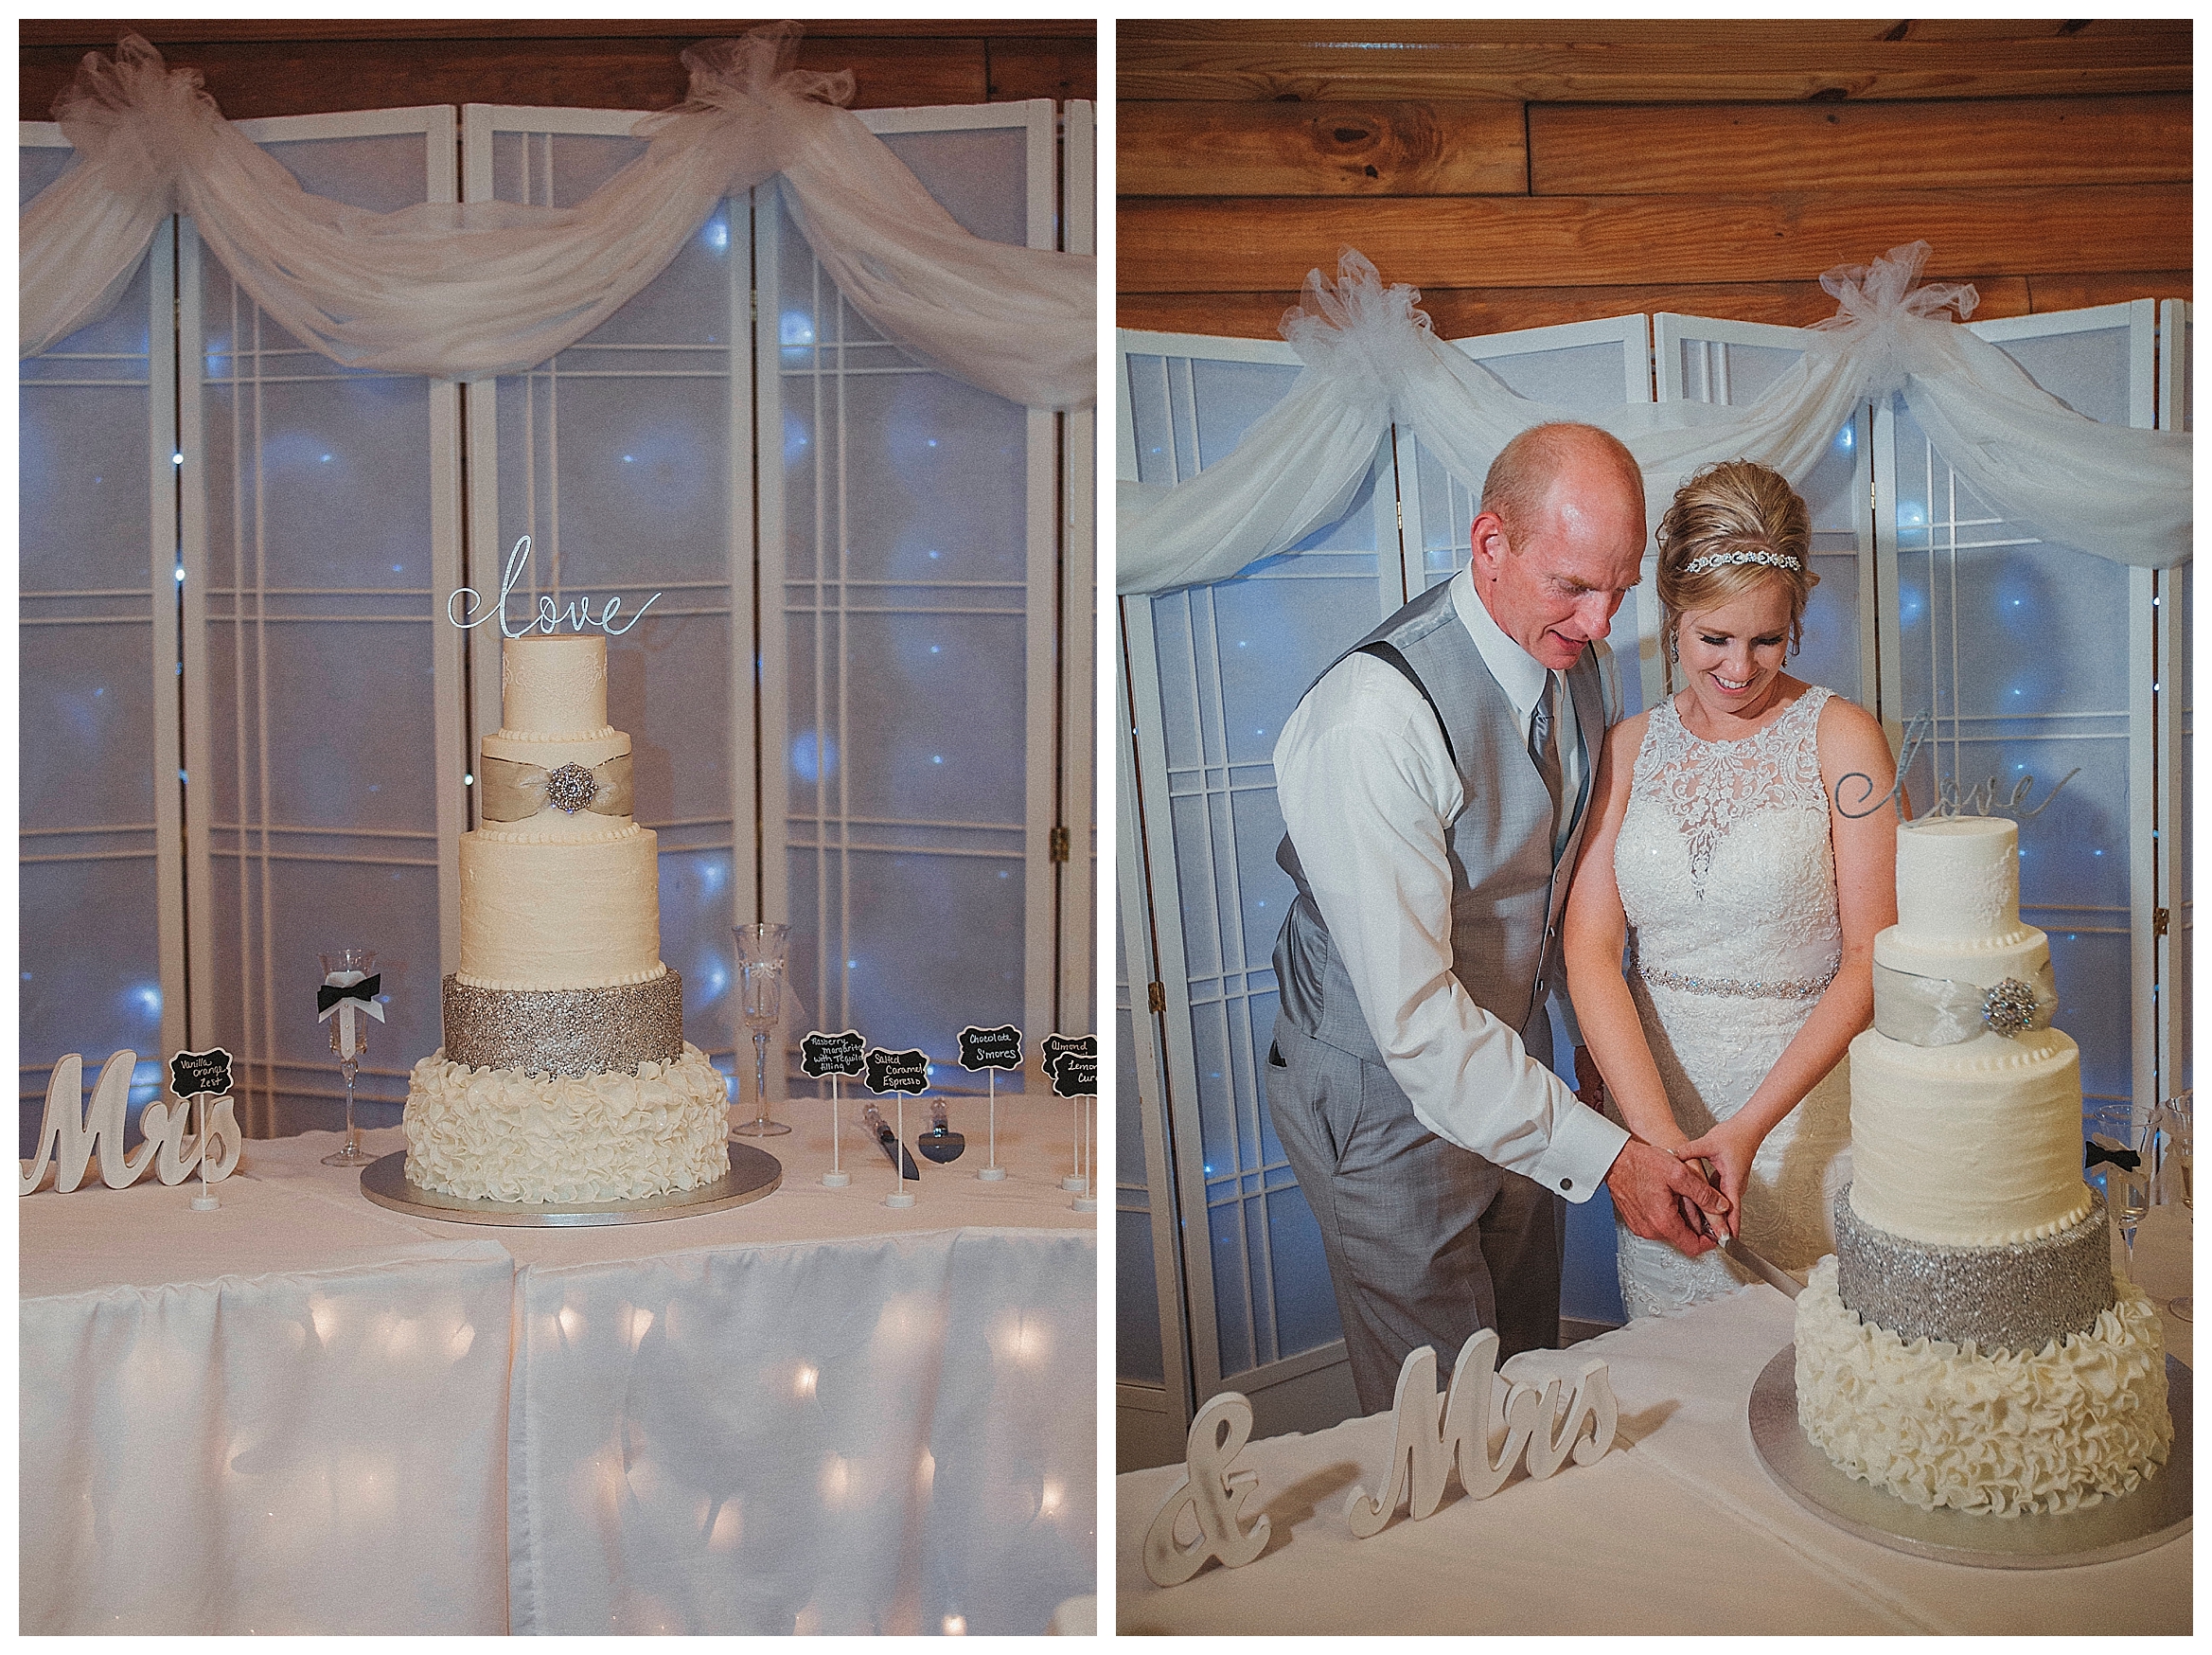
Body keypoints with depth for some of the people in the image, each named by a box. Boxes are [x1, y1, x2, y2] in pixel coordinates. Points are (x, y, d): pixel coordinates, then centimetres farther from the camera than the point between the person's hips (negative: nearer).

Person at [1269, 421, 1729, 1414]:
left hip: (1508, 1051, 7)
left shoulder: (1567, 648, -6)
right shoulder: (1373, 720, -32)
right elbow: (1413, 1018, -32)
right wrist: (1605, 1154, -31)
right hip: (1390, 1094, -7)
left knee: (1529, 1368, 24)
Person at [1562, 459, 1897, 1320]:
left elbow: (1871, 959, -9)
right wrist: (1658, 1135, -19)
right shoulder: (1629, 747, 2)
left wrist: (1751, 1126, -19)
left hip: (1803, 1099, -2)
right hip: (1652, 1091, 2)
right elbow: (1589, 944, -6)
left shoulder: (1840, 739, -6)